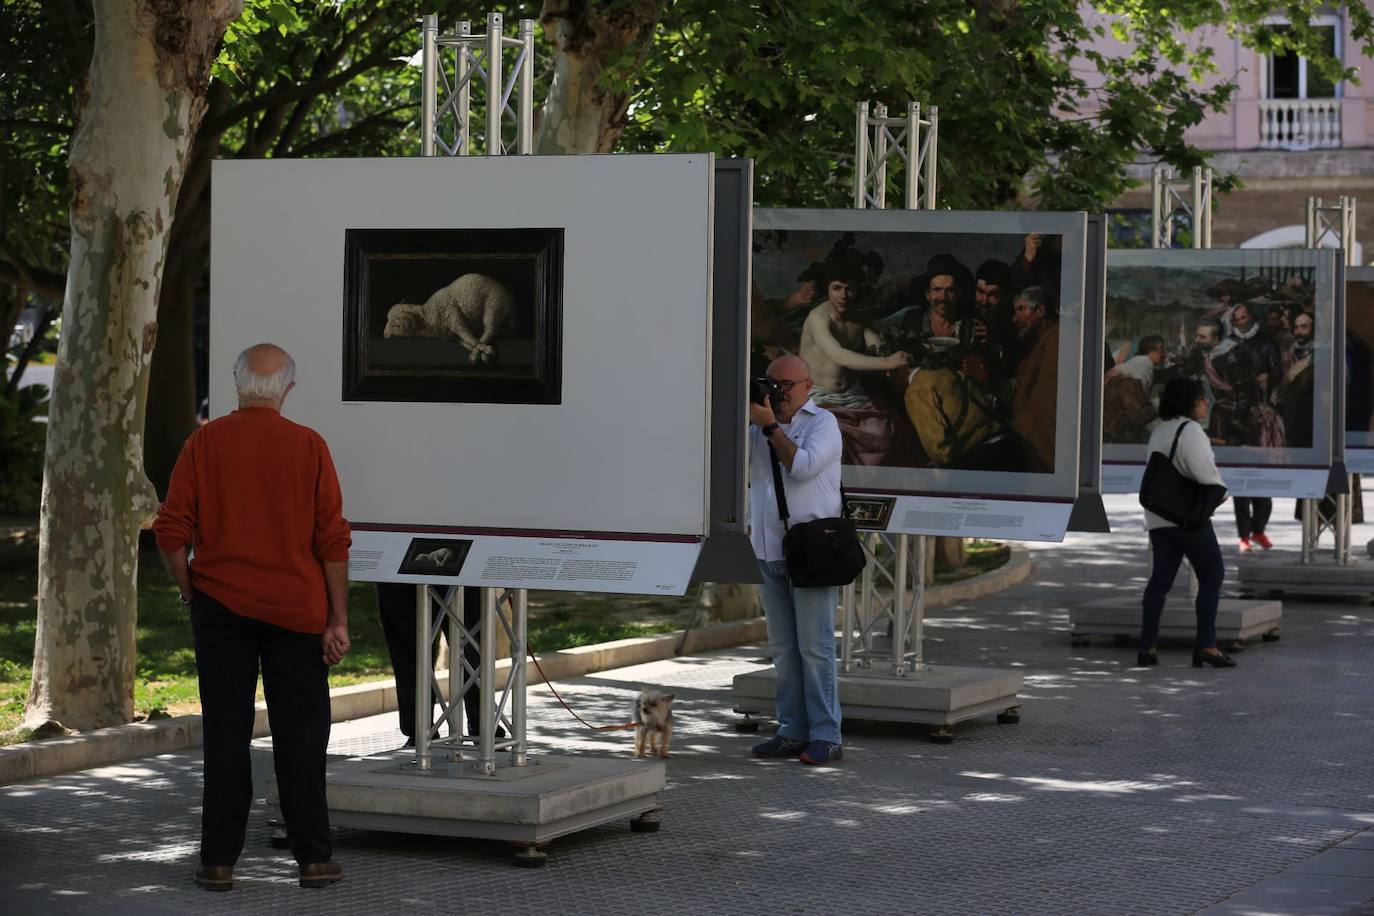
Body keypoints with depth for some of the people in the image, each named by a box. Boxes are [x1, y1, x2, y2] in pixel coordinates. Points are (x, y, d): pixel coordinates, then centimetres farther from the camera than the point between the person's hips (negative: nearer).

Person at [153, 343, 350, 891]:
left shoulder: (204, 443, -2)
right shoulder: (308, 446, -4)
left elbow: (170, 531, -5)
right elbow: (332, 539, -5)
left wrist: (189, 592, 10)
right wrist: (337, 620, -1)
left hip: (221, 605, 1)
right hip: (295, 612, -1)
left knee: (225, 734, 5)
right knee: (300, 735, 7)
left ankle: (218, 862, 6)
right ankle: (313, 858, 10)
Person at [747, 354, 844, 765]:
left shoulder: (822, 422, -1)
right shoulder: (760, 428, 16)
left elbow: (803, 465, -16)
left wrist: (770, 426, -10)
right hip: (769, 551, 6)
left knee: (815, 647, -7)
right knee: (782, 649, 7)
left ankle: (826, 736, -6)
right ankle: (792, 732, 11)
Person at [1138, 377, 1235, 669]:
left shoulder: (1158, 432, 17)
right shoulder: (1190, 430, -12)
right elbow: (1203, 470, -23)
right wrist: (1220, 489, -3)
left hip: (1159, 517, 8)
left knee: (1160, 579, 9)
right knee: (1212, 577, 0)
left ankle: (1147, 647, 3)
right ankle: (1206, 644, -5)